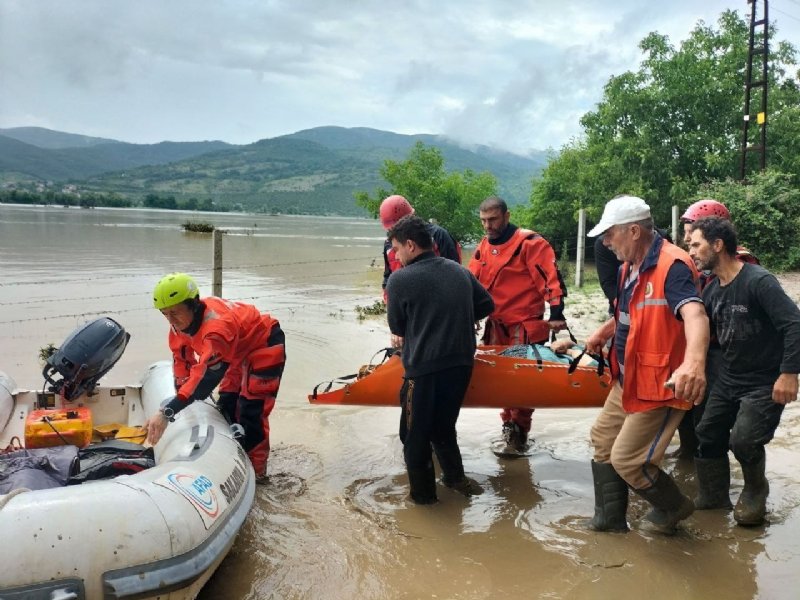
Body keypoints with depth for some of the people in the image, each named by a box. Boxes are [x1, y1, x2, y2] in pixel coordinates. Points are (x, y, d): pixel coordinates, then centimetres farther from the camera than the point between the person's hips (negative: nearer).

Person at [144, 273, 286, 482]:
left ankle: (256, 470, 0)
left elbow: (206, 374, -51)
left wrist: (168, 412, -56)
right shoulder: (181, 322, -15)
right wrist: (181, 402, -10)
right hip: (238, 350, 9)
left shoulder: (216, 325, -42)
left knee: (251, 411, -12)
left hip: (265, 345, -9)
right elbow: (182, 362, -4)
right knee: (226, 405, 12)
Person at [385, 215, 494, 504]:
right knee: (443, 426, 26)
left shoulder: (399, 280, -11)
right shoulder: (460, 271, 5)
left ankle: (423, 494, 24)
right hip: (461, 364, 6)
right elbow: (486, 305, 17)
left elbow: (397, 328, 0)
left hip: (423, 369, -6)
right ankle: (455, 477, 34)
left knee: (416, 435, 13)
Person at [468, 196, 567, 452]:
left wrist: (556, 314, -20)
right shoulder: (483, 248, 8)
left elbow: (551, 277, -16)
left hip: (526, 324, -6)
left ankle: (519, 427, 13)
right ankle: (508, 421, 25)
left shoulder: (529, 243, -13)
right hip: (497, 324, 6)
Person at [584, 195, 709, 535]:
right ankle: (609, 518, 33)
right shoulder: (630, 267, 7)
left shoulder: (672, 266, -24)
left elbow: (694, 314, -42)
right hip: (627, 380, 10)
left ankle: (673, 507, 26)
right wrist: (604, 333, 25)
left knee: (626, 459, -4)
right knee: (603, 439, 18)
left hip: (659, 384, -10)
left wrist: (694, 362, -59)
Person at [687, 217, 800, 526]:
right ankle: (713, 498, 27)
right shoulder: (712, 289, 3)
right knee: (708, 435, 8)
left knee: (743, 440, -17)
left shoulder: (759, 281, -22)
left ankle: (755, 492, 14)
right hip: (728, 379, 8)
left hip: (765, 383, -8)